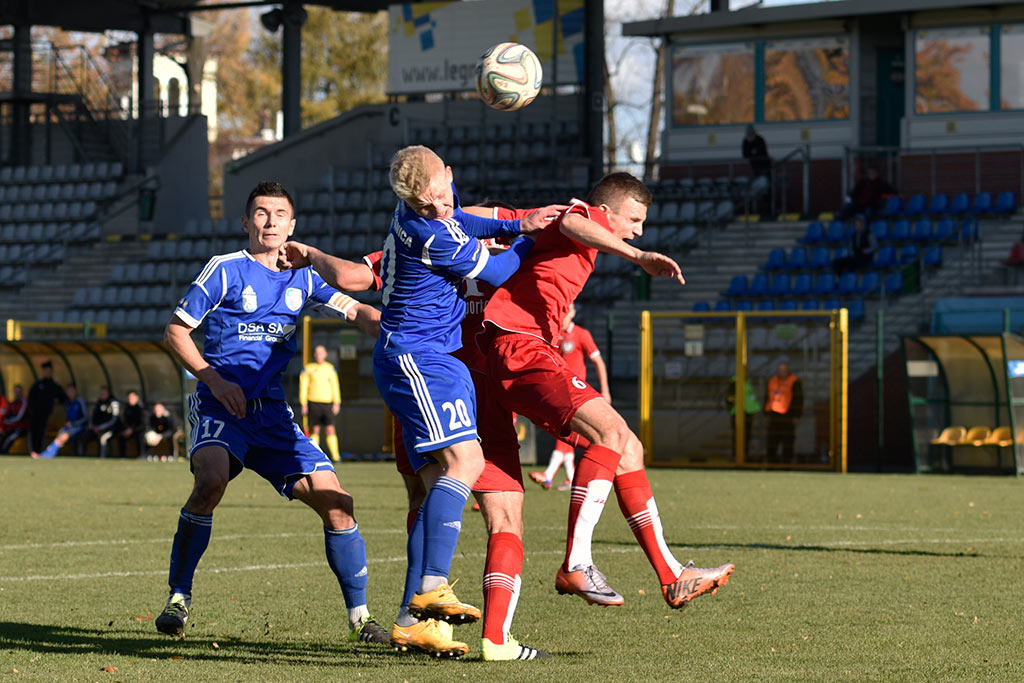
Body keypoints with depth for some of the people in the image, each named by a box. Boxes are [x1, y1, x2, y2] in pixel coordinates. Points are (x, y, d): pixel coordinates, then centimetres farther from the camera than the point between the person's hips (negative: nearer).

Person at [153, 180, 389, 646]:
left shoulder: (301, 278, 13)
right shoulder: (225, 270, -1)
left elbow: (354, 309, 7)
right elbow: (176, 331, 1)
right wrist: (214, 379, -11)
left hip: (272, 413, 5)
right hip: (220, 404, -5)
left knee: (336, 502, -6)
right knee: (212, 480, -34)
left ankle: (359, 619, 5)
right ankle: (179, 597, -19)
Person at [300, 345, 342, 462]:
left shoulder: (330, 368, 10)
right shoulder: (308, 368, 3)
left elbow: (335, 386, 12)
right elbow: (303, 387, 2)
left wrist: (336, 403, 5)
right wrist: (304, 405, -3)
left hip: (327, 403, 1)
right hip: (313, 403, -1)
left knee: (330, 429, -6)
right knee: (315, 430, -1)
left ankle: (335, 456, -10)